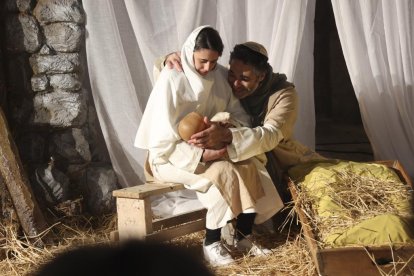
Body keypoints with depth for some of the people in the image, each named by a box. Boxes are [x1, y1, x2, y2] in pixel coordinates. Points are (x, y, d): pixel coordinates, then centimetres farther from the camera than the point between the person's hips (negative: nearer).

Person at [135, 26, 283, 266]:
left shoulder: (220, 75, 0)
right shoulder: (171, 79, -18)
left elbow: (237, 112, 3)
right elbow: (164, 139, -21)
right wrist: (202, 155, -30)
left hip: (209, 149, 6)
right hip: (171, 157, -6)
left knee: (249, 166, -19)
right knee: (224, 172, -30)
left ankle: (244, 237, -7)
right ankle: (211, 244, -17)